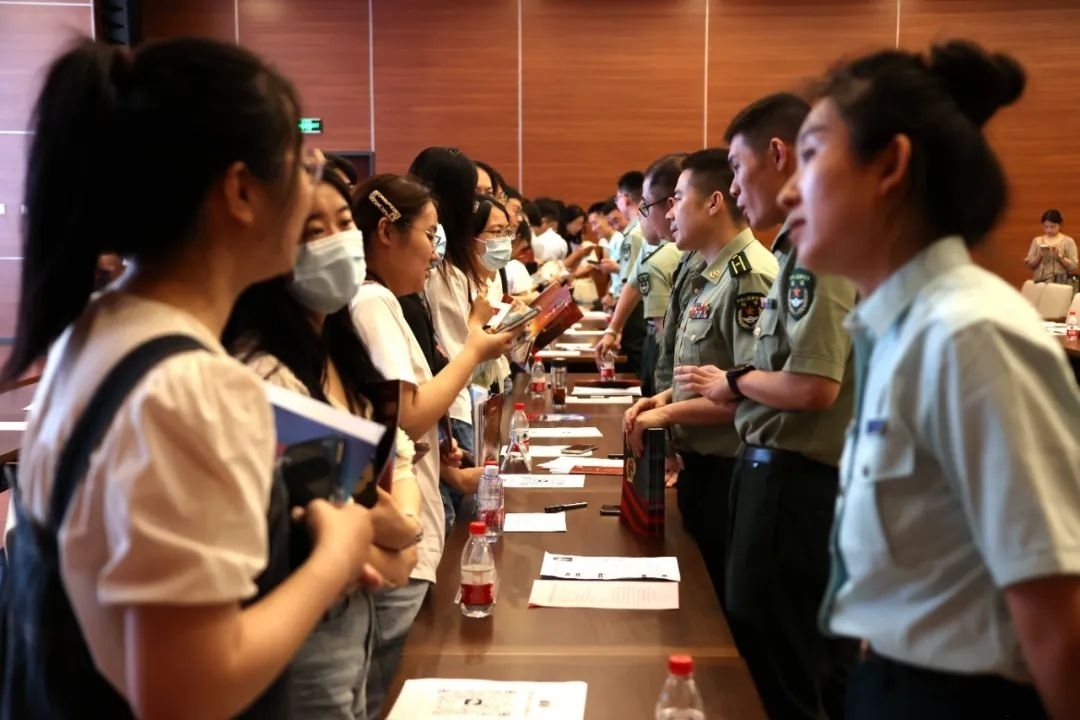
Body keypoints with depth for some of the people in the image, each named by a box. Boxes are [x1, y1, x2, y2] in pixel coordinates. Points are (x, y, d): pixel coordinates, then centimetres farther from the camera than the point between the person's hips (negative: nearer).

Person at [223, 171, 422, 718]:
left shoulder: (343, 346, 3)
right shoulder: (260, 376, -26)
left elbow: (400, 460, 7)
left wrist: (404, 526, -13)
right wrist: (386, 556, -10)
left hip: (356, 610, 8)